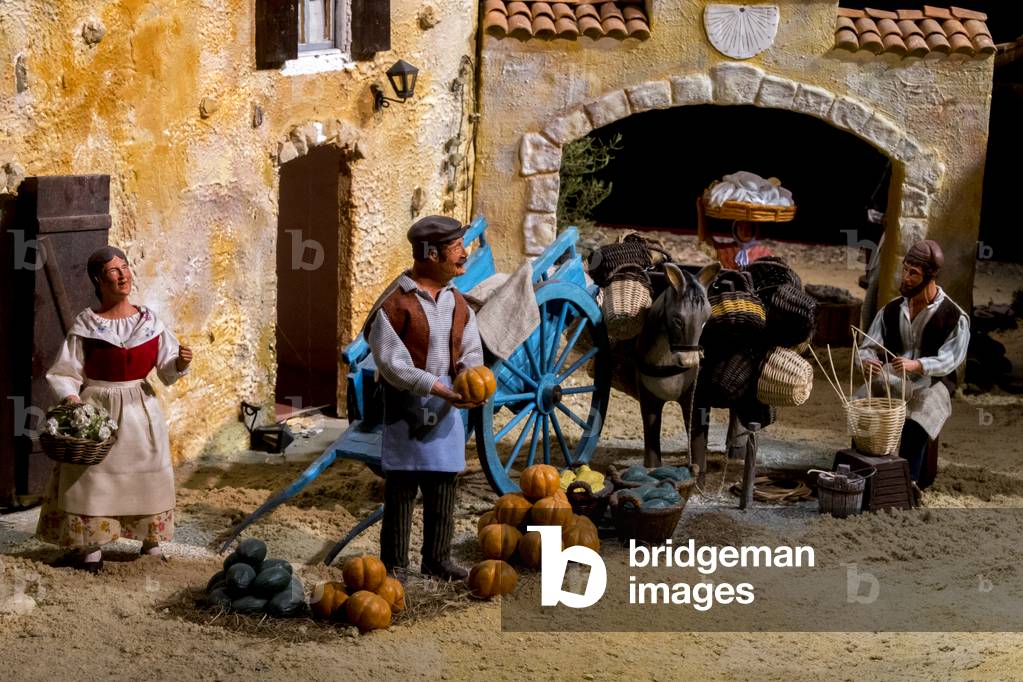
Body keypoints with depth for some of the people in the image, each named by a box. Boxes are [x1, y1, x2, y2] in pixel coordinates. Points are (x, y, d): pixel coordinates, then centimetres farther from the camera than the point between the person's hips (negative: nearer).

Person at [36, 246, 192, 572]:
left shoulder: (149, 321, 1)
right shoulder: (85, 325, -7)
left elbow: (167, 371, 3)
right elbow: (67, 373, -5)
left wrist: (180, 362, -18)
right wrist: (70, 399, -23)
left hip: (140, 409, 3)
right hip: (97, 409, -3)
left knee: (147, 474, 7)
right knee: (92, 475, -3)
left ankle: (151, 541, 19)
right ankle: (91, 546, 5)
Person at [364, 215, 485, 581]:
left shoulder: (457, 302, 9)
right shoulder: (395, 302, -13)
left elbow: (471, 350, 8)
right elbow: (392, 363, -17)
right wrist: (437, 388, -24)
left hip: (447, 404, 6)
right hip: (407, 403, -6)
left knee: (443, 485, 11)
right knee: (401, 486, -1)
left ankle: (437, 558, 22)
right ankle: (395, 563, 8)